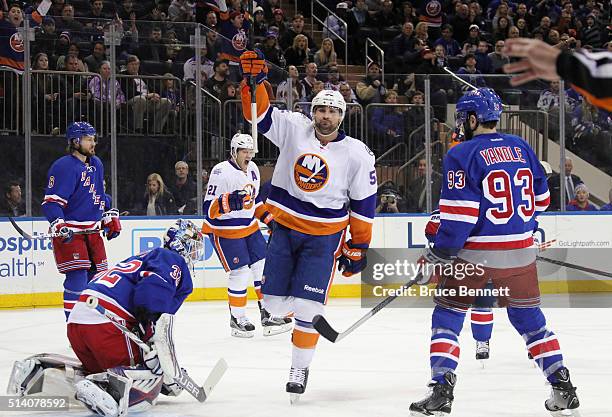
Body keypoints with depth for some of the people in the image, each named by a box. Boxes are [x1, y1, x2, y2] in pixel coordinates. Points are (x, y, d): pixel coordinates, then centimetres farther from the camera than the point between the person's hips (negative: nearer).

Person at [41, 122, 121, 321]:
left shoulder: (96, 164, 13)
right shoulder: (64, 167, -15)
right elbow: (51, 201, -20)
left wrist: (111, 217, 23)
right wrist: (59, 225, -32)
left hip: (92, 229, 8)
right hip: (69, 233, -8)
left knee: (99, 273, 10)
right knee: (77, 277, -13)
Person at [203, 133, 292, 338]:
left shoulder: (253, 170, 4)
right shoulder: (221, 172, -21)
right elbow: (209, 209, -24)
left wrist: (268, 218, 12)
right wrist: (228, 202, -41)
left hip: (250, 228, 8)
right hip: (225, 231, -8)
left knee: (263, 267, 4)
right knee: (240, 274, -10)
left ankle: (268, 315, 12)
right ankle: (237, 319, 7)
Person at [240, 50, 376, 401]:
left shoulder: (357, 154, -8)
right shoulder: (294, 129, -4)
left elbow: (363, 205, -2)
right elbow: (259, 114, -8)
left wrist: (359, 248, -1)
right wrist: (254, 81, -25)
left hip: (324, 237, -3)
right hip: (285, 227, 3)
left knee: (305, 308, -10)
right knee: (274, 304, 2)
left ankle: (300, 368, 7)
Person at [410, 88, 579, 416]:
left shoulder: (462, 155, -10)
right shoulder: (521, 148, 8)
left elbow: (459, 215, -16)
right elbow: (540, 198, 16)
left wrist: (435, 256, -10)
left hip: (475, 254, -5)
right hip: (520, 252, 5)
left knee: (447, 315, 6)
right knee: (529, 317, 16)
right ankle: (563, 389, 14)